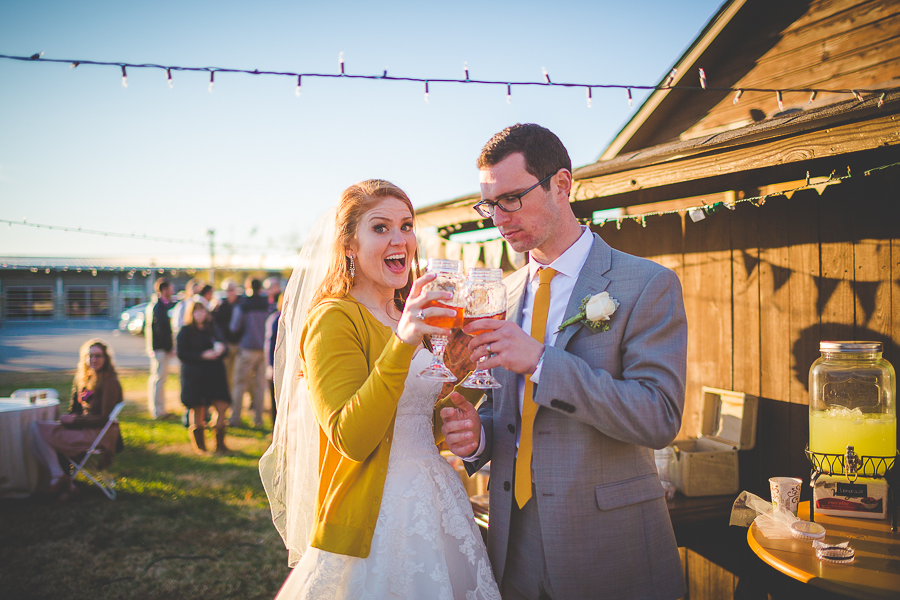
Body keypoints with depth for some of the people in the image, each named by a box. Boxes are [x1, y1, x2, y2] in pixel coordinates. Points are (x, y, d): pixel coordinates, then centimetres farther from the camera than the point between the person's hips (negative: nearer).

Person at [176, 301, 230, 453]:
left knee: (222, 406, -4)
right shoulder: (185, 331, 1)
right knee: (197, 409, 1)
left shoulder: (212, 329, 16)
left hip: (214, 374, 4)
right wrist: (202, 355, -16)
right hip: (194, 376, -4)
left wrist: (221, 348, -6)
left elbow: (223, 346, 19)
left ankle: (220, 443, 7)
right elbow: (181, 353, -7)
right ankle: (198, 444, 16)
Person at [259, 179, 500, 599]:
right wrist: (401, 344, -32)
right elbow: (351, 439, -24)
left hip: (439, 509, 8)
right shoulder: (333, 319, -13)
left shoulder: (410, 319, 12)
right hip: (374, 523, -8)